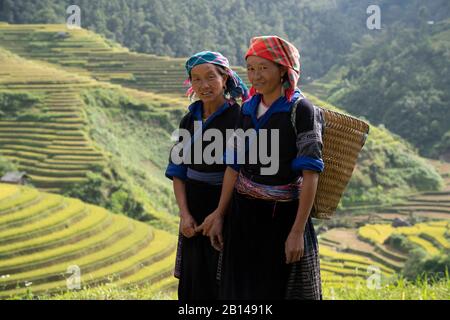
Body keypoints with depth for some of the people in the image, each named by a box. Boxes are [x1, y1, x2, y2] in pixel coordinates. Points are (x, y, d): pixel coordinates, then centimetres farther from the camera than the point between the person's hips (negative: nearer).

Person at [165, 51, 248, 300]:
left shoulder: (240, 118, -10)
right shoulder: (189, 121, 7)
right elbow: (178, 172, 9)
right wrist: (184, 214, -4)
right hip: (194, 213, 5)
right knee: (193, 284, 10)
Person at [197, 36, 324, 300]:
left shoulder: (301, 110, -11)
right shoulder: (248, 109, 8)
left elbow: (311, 174, -16)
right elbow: (234, 166, 13)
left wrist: (297, 231, -20)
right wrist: (220, 216, 12)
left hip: (282, 216, -6)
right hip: (242, 216, 6)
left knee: (280, 291, 1)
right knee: (242, 291, 10)